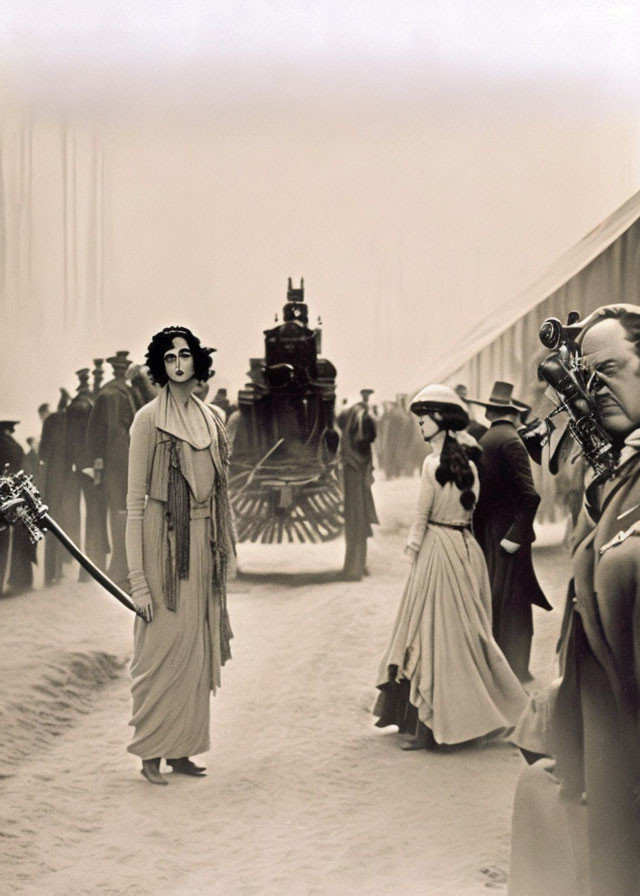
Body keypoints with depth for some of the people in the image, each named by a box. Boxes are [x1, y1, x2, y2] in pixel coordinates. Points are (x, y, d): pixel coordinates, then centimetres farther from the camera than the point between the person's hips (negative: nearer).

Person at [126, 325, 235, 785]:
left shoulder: (212, 419, 9)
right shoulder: (149, 419, -8)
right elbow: (135, 500, -10)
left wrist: (223, 550, 10)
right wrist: (138, 578, -14)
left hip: (203, 544, 6)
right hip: (165, 541, -6)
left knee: (196, 646, 10)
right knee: (161, 645, -2)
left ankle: (181, 748, 20)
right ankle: (150, 752, 10)